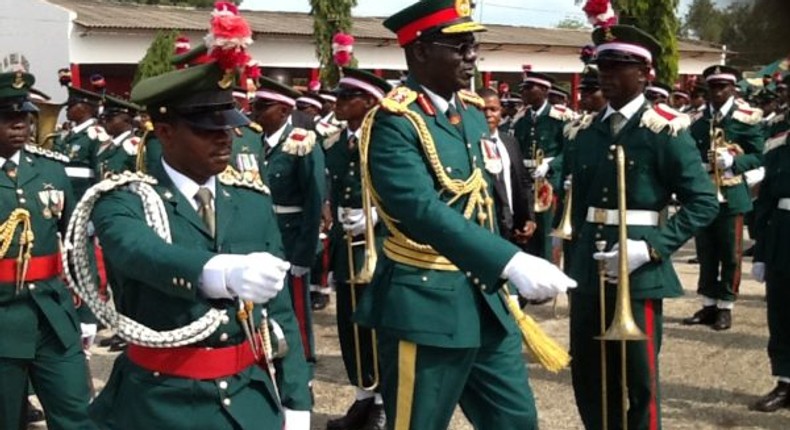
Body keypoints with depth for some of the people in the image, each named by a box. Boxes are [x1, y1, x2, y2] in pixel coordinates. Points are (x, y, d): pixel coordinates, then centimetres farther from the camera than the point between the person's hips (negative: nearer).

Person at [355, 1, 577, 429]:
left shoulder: (472, 110, 9)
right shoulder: (393, 122, -17)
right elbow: (423, 211, -30)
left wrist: (500, 280, 18)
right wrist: (512, 264, -38)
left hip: (486, 300, 8)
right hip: (426, 306, -8)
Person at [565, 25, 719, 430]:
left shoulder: (666, 131, -8)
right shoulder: (583, 133, 10)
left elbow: (703, 203, -9)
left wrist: (652, 247, -19)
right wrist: (573, 267, 15)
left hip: (639, 274, -5)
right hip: (587, 273, 6)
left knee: (638, 380, 3)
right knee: (587, 378, 12)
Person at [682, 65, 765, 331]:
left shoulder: (747, 117, -4)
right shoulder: (696, 119, 9)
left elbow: (758, 157, -6)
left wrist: (731, 161, -22)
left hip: (731, 197, -4)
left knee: (730, 255, 3)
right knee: (706, 253, 10)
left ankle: (725, 308, 12)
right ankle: (709, 305, 19)